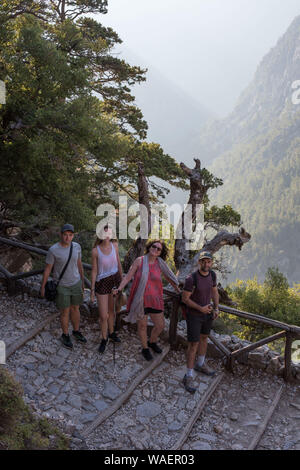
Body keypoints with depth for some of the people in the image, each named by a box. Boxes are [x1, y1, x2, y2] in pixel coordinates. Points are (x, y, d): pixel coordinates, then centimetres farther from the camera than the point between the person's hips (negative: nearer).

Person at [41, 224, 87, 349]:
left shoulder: (76, 246, -9)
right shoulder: (53, 250, -22)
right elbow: (47, 269, -11)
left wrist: (82, 281, 13)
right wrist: (42, 287, -2)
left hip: (75, 283, 4)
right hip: (61, 286, -4)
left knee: (75, 309, 18)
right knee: (65, 312, 8)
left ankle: (76, 331, 41)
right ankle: (65, 335, 33)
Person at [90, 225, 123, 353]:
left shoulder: (114, 245, -8)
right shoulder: (95, 251, -18)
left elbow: (118, 263, 4)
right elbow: (94, 271, -10)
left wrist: (122, 280, 12)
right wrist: (92, 290, -7)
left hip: (115, 280, 4)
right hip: (102, 283, -3)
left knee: (111, 309, 21)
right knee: (103, 316, 1)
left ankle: (111, 333, 46)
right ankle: (104, 339, 28)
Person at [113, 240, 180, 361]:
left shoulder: (160, 263, -5)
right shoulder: (139, 260, -11)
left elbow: (169, 277, 9)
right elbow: (128, 277, -8)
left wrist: (180, 291, 11)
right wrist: (119, 289, -22)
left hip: (154, 300, 3)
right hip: (139, 300, -3)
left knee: (160, 325, 11)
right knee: (142, 325, 13)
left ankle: (152, 342, 43)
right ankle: (145, 349, 38)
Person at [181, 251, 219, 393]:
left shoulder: (212, 274, -7)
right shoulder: (192, 279, -27)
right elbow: (185, 298, -19)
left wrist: (216, 309, 0)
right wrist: (201, 308, -23)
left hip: (207, 313, 7)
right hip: (194, 315, -7)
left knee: (204, 338, 23)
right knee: (193, 345, -3)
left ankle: (200, 364, 46)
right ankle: (189, 376, 10)